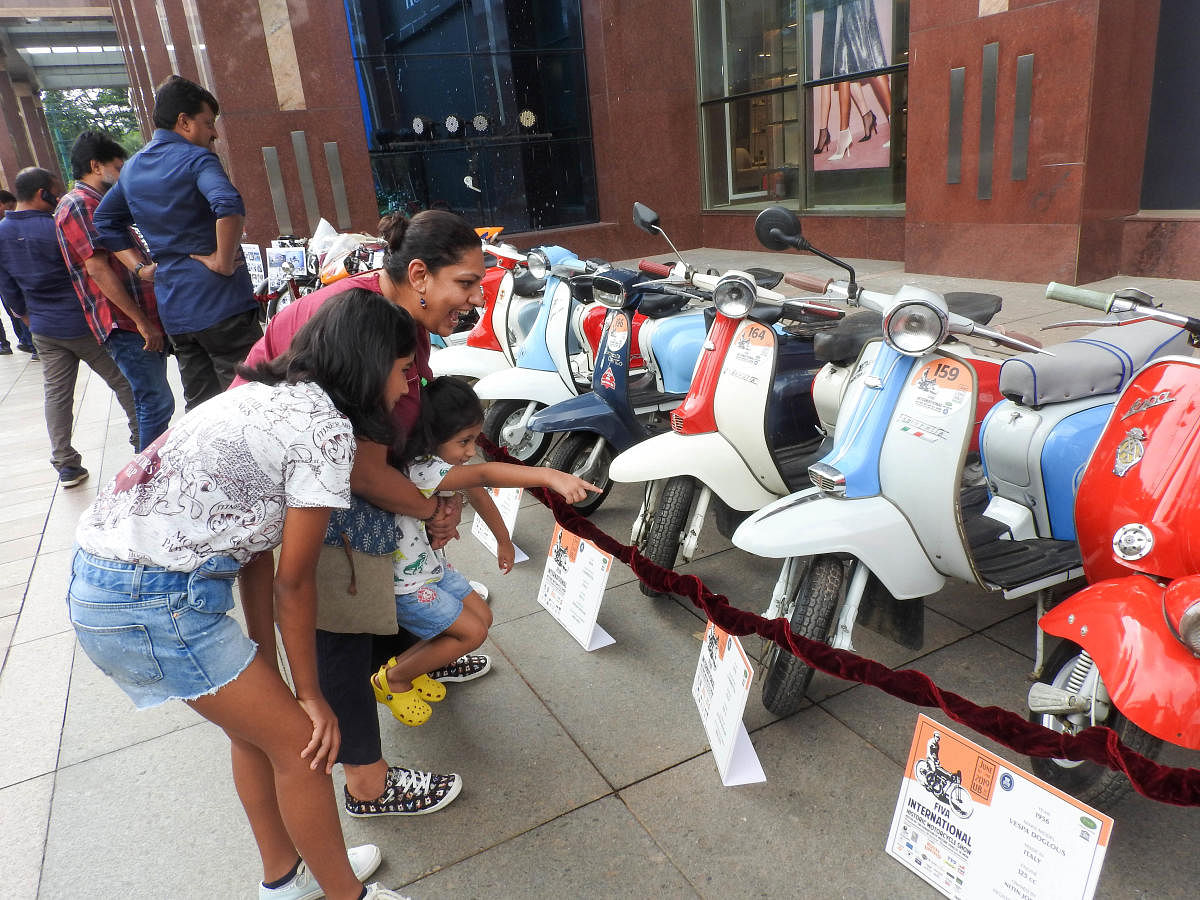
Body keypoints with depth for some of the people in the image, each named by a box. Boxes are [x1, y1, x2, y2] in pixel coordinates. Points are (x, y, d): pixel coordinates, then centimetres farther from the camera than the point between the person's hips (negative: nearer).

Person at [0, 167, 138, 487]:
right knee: (123, 381, 8)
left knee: (57, 393, 8)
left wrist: (29, 316, 23)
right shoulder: (57, 228, -17)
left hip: (44, 330, 6)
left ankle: (65, 465, 9)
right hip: (82, 324, -6)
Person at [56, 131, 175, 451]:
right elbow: (98, 269, -18)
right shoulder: (78, 205, -8)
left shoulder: (99, 204, 24)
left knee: (152, 403, 13)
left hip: (143, 323, 10)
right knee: (158, 403, -12)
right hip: (123, 326, -10)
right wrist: (141, 321, -20)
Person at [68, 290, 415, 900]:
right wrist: (309, 693, 3)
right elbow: (293, 582, -10)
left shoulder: (271, 398, 12)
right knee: (300, 742, 5)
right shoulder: (328, 427, -15)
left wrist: (265, 663, 18)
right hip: (153, 602, -9)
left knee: (255, 725, 23)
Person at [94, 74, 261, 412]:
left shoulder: (131, 168, 17)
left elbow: (104, 222, 24)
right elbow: (229, 205, -28)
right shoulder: (196, 158, -8)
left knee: (199, 405, 13)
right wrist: (223, 261, -18)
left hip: (172, 308, 8)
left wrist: (140, 266, 16)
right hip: (219, 301, -8)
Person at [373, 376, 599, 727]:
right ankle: (391, 680, 13)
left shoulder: (443, 459, -5)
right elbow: (484, 474, -48)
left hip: (430, 564, 9)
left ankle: (425, 664, 33)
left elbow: (478, 494, 9)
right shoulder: (418, 471, -35)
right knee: (471, 632, -5)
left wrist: (504, 541, 20)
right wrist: (550, 476, -59)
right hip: (402, 583, -9)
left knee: (482, 617, 13)